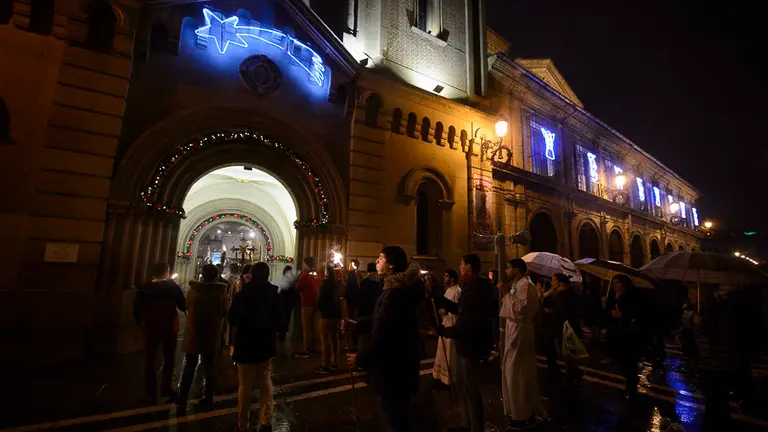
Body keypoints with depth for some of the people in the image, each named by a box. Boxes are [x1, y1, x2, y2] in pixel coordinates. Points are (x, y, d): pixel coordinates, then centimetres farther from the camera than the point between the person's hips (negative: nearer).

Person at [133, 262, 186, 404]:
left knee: (149, 360, 12)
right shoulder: (173, 287, -9)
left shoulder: (144, 288, -4)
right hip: (169, 328, -1)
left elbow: (137, 309, -3)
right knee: (169, 359, 17)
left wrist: (141, 324, 10)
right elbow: (183, 307, -9)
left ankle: (150, 393, 14)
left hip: (150, 328, 1)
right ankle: (166, 388, 20)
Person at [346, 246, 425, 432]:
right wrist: (357, 323, 9)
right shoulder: (401, 287, 6)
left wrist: (360, 357, -16)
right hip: (398, 362, 10)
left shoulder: (396, 291, -30)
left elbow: (382, 333, -29)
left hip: (393, 366, -10)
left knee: (395, 414, 10)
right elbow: (381, 319, 15)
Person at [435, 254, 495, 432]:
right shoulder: (473, 286, 8)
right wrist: (438, 299, 13)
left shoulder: (478, 288, -24)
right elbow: (461, 310, 15)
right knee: (461, 387, 22)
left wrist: (444, 331, -19)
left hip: (471, 344, -10)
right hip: (465, 343, 10)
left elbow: (469, 322, -30)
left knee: (471, 389, 6)